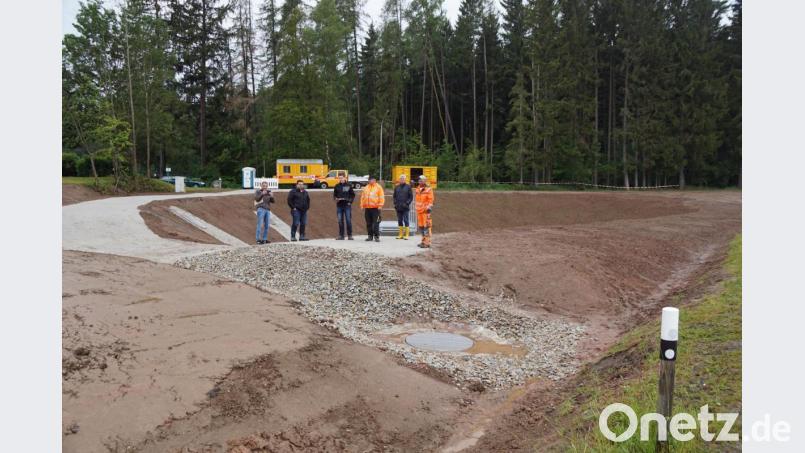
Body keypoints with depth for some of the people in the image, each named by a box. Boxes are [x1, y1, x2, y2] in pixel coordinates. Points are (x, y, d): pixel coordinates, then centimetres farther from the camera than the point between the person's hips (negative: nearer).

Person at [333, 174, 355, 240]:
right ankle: (341, 235, 10)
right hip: (339, 206, 2)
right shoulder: (337, 186, 9)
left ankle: (349, 235, 4)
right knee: (340, 221, 4)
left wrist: (350, 201, -3)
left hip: (347, 205, -2)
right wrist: (336, 199, -6)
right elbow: (334, 195, 14)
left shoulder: (348, 186, 3)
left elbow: (353, 194, 7)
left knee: (348, 220, -2)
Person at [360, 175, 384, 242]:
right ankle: (370, 236, 16)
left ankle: (376, 236, -5)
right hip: (367, 208, 5)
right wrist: (362, 205, 11)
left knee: (376, 223, -7)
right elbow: (362, 197, 18)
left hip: (375, 208, -5)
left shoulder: (378, 187, 1)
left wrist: (380, 205, -11)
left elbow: (381, 197, -4)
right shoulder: (365, 188, 15)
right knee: (369, 223, 8)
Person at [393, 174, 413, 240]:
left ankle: (406, 235, -1)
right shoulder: (397, 187, 11)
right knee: (399, 221, 8)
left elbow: (411, 197, -1)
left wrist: (407, 203, -10)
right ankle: (401, 234, 15)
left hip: (405, 207, -4)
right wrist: (395, 203, 3)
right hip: (398, 207, 4)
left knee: (406, 221, -4)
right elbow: (394, 196, 17)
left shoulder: (408, 187, 1)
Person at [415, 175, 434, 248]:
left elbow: (431, 200, -11)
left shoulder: (428, 189, -7)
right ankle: (423, 241, 21)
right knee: (421, 226, 12)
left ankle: (427, 243, -8)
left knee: (426, 226, -9)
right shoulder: (418, 189, 15)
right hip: (419, 210, 8)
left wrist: (429, 208, -19)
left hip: (425, 210, -8)